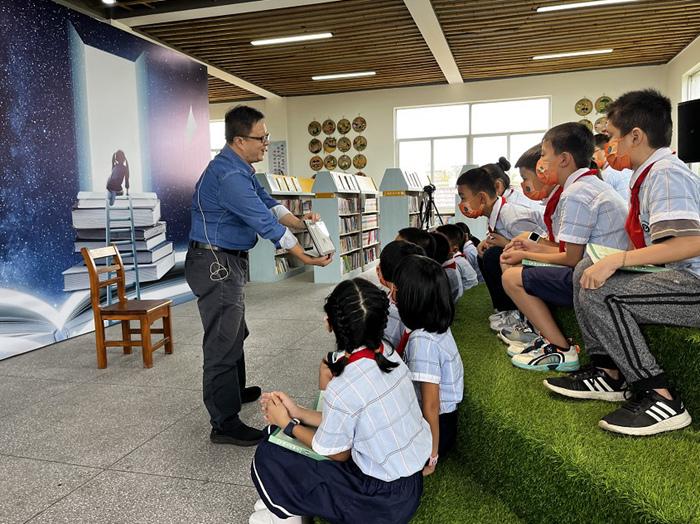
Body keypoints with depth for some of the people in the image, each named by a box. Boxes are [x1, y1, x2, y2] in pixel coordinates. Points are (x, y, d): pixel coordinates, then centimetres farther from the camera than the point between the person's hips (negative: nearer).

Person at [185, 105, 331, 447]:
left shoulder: (241, 168, 9)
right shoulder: (228, 175, -25)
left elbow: (267, 204, 14)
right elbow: (266, 223, -26)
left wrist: (300, 222, 0)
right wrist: (306, 258, -20)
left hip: (227, 262, 11)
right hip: (216, 264, -11)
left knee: (235, 332, 24)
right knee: (223, 341, -5)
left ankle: (234, 391, 44)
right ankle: (224, 424, 5)